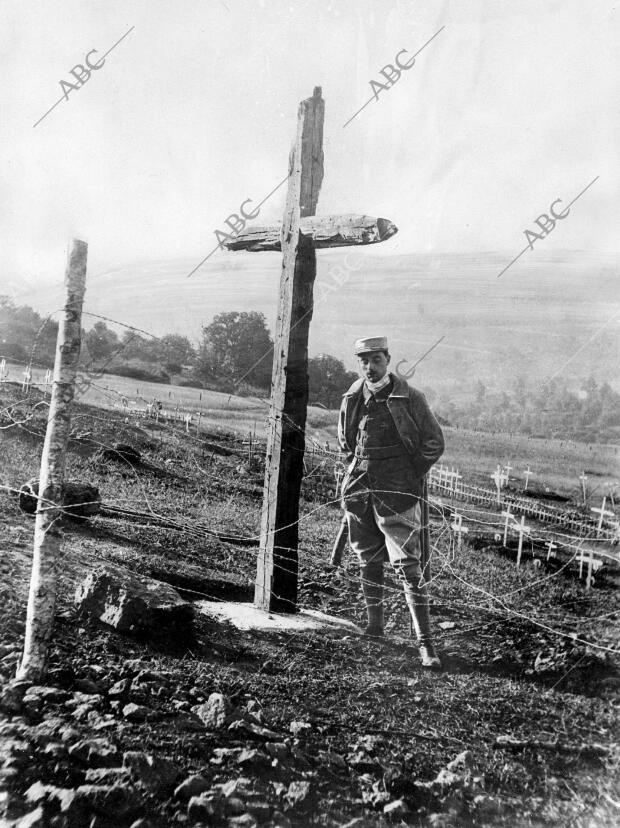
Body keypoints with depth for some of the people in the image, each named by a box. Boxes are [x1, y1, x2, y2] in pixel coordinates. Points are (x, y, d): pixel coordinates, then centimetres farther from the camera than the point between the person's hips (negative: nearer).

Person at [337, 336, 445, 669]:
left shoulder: (410, 398, -9)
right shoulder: (352, 398, 5)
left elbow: (434, 443, -1)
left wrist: (408, 476, 0)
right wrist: (359, 471, 14)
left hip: (396, 494, -5)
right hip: (359, 491, 5)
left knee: (407, 565, -8)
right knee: (368, 562, 15)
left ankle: (425, 642, -2)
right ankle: (374, 626, 31)